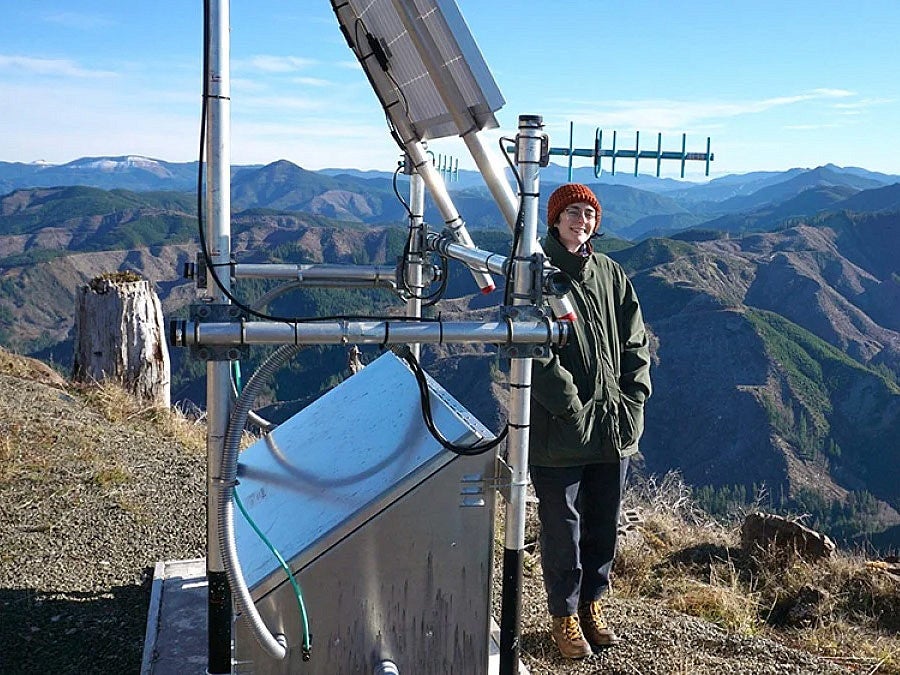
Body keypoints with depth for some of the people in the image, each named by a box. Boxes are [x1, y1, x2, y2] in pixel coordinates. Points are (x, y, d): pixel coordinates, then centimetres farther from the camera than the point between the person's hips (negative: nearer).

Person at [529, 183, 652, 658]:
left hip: (614, 428, 6)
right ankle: (564, 617, 23)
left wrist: (633, 400, 1)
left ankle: (592, 604, 34)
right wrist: (572, 409, -17)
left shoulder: (610, 274, 10)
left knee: (604, 524, 16)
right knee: (562, 527, 6)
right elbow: (536, 353, -15)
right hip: (559, 431, -5)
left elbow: (635, 343, 12)